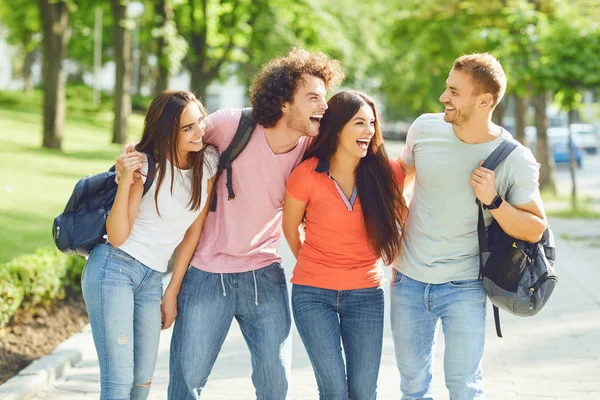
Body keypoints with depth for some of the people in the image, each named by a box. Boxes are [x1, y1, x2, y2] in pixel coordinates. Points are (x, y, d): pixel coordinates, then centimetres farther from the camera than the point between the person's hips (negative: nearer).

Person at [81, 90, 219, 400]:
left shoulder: (208, 161, -1)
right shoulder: (147, 165, -14)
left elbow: (194, 231, 6)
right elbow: (117, 236, -17)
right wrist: (125, 182, -30)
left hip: (152, 278, 6)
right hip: (113, 268, -6)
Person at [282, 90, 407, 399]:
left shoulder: (385, 172, -4)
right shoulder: (307, 175, -10)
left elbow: (403, 216, 13)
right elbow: (290, 228, 6)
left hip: (366, 294, 2)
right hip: (313, 293, -2)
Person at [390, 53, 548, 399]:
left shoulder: (516, 160, -14)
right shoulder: (425, 128, -5)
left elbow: (535, 230, -10)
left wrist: (493, 201, -25)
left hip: (464, 289, -3)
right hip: (408, 280, 3)